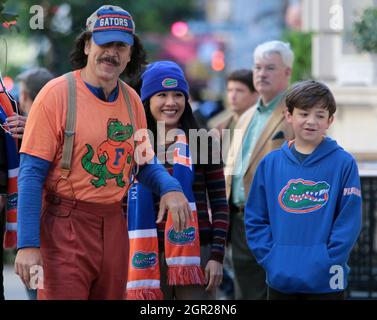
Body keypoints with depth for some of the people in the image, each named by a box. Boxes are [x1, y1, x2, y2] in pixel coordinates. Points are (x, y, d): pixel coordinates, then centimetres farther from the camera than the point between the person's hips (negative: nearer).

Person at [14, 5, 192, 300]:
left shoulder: (132, 100, 8)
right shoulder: (57, 94, -10)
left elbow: (143, 162, 18)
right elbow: (31, 173, -12)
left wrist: (170, 188, -5)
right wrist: (28, 244, -19)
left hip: (113, 225, 6)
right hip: (65, 225, -6)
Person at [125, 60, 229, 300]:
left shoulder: (202, 143, 3)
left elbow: (219, 204, 3)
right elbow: (125, 206, 10)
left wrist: (217, 256, -4)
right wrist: (126, 260, 7)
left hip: (196, 252, -1)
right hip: (150, 257, 1)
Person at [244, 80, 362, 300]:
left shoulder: (343, 163, -4)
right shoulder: (270, 164, 5)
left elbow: (349, 222, -8)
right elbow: (255, 218, 7)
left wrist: (327, 262, -15)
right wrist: (270, 258, -5)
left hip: (326, 283, -3)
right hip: (280, 279, 3)